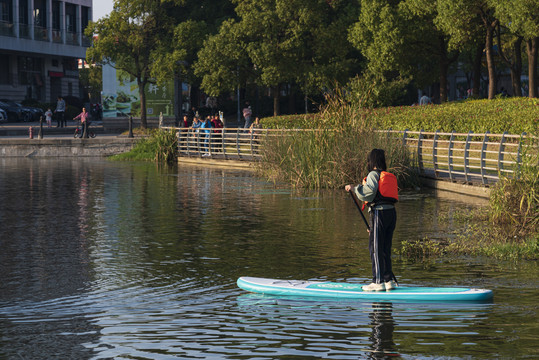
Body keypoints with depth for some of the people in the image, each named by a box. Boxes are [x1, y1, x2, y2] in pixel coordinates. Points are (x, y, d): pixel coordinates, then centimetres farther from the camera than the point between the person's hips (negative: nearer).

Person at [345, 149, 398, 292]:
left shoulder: (373, 174, -5)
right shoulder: (389, 176, 20)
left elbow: (368, 193, -21)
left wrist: (354, 188, -5)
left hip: (379, 213, -8)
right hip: (391, 212, 8)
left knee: (376, 248, -4)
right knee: (385, 248, 12)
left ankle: (378, 282, -5)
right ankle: (389, 280, 13)